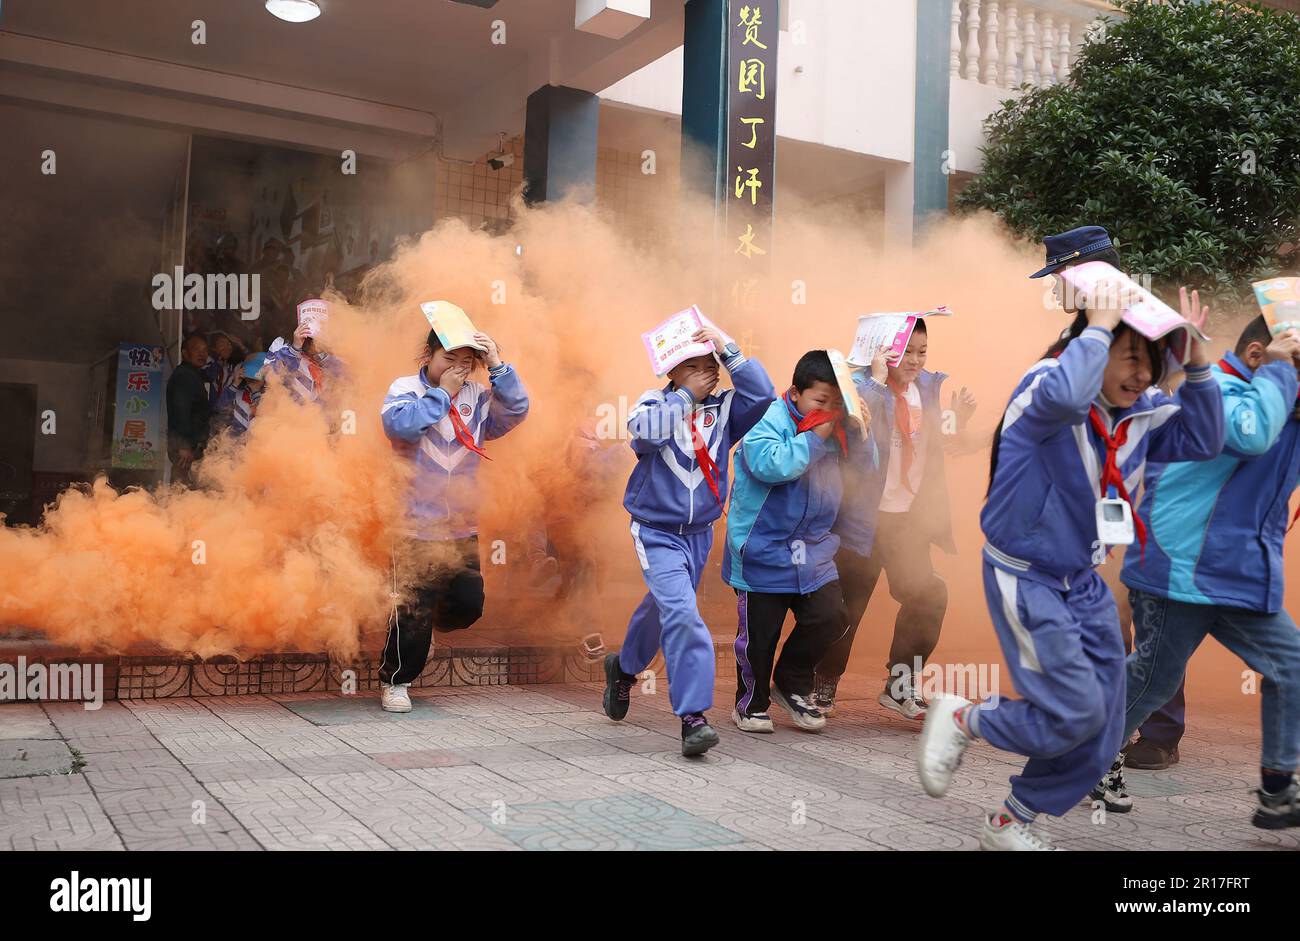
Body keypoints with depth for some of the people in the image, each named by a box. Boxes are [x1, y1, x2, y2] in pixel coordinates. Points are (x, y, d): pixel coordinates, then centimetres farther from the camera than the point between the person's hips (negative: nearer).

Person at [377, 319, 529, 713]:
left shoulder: (477, 395, 4)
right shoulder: (405, 388, -4)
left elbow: (516, 411, -10)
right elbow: (399, 424, -23)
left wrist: (497, 365, -17)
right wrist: (441, 393, -17)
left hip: (462, 527, 4)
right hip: (416, 525, -4)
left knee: (468, 605, 6)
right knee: (413, 611, 0)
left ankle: (426, 625, 39)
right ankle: (394, 680, 22)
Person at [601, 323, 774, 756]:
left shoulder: (723, 408, -1)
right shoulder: (656, 402, -7)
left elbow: (763, 392, -18)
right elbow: (645, 431, -29)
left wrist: (728, 349, -18)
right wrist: (686, 395, -20)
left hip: (700, 532, 5)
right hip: (657, 531, -4)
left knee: (663, 608, 21)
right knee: (681, 611, -21)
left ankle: (623, 667, 49)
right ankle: (693, 715, -17)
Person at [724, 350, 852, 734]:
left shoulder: (834, 431, 8)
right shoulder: (768, 421, -13)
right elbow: (772, 465, -30)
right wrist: (813, 437, -22)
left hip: (812, 548, 6)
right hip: (762, 548, -6)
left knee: (830, 616, -4)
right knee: (758, 632, 5)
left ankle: (791, 684, 20)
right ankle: (751, 703, 27)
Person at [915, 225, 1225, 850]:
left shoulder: (1140, 411, 3)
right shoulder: (1044, 385, -21)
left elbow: (1202, 441, 2)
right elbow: (1062, 397, -44)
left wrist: (1196, 361, -7)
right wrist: (1097, 328, -31)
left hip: (1084, 582, 8)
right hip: (1025, 579, -8)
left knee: (1102, 734, 9)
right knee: (1074, 712, -14)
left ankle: (1010, 824, 27)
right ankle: (961, 719, 12)